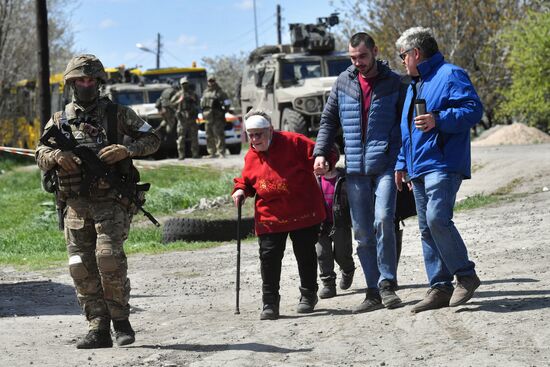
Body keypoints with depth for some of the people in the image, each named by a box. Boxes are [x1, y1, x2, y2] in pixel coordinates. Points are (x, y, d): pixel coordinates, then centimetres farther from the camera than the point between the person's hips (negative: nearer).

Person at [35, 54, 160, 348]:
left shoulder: (117, 114, 8)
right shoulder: (59, 121, 14)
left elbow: (152, 139, 8)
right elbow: (41, 156, 10)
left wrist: (126, 149, -10)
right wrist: (57, 156, -12)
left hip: (111, 201, -3)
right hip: (76, 205, 3)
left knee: (109, 256, -19)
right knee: (81, 267, -2)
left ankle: (121, 322, -3)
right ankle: (98, 330, 3)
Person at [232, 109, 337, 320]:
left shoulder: (293, 143, -10)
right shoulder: (251, 156, 5)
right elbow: (247, 180, 18)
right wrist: (240, 190, -1)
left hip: (303, 212, -3)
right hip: (270, 216, 3)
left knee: (305, 254, 9)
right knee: (269, 256, -5)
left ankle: (308, 295, 28)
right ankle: (270, 302, 2)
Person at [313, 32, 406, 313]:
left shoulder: (394, 83, 2)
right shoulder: (344, 82, 9)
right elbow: (329, 120, 16)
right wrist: (320, 152, 2)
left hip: (385, 165, -3)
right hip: (355, 168, 3)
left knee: (383, 220, -20)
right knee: (362, 232, 4)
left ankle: (387, 283, -7)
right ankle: (374, 292, 11)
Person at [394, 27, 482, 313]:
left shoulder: (450, 75, -5)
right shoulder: (415, 84, 23)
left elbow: (474, 109, -15)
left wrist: (438, 120, -23)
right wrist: (402, 163, 27)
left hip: (443, 165, -9)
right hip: (418, 168, 10)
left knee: (437, 219, -22)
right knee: (427, 229, 6)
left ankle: (466, 276, -8)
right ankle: (440, 288, 9)